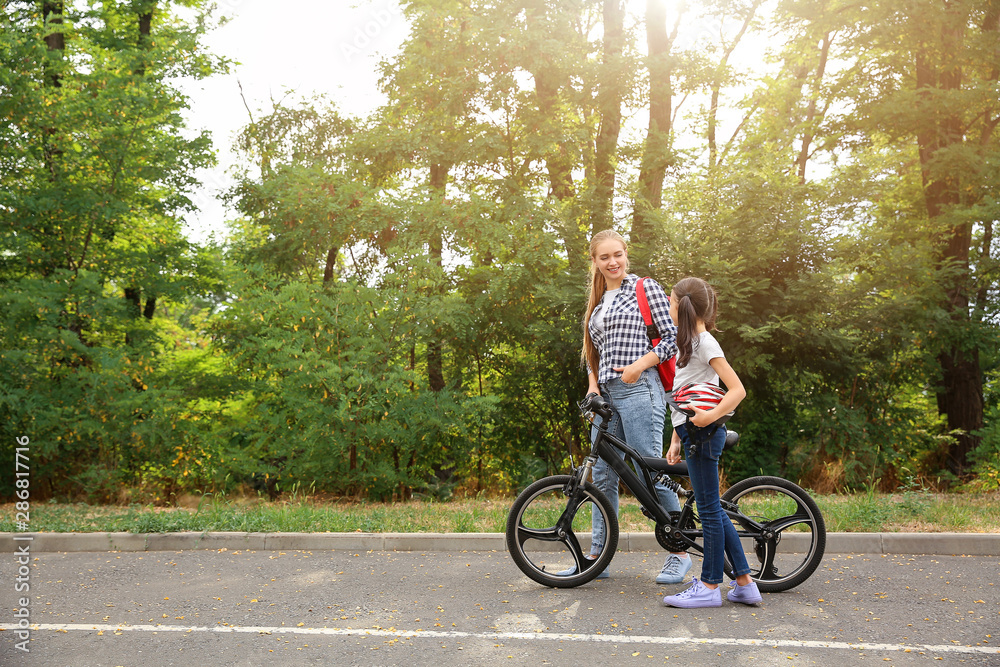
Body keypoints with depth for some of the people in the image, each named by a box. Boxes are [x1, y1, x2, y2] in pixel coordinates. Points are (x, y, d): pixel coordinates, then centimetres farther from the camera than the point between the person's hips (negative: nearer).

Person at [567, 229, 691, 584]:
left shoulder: (646, 288, 1)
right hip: (606, 394, 7)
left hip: (639, 389, -7)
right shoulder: (596, 302, 19)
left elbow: (674, 336, -5)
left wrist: (639, 365, -14)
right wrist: (593, 383, 7)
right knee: (603, 476, 8)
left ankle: (679, 552, 10)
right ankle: (596, 557, 16)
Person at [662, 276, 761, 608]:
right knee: (713, 510, 12)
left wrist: (710, 415, -29)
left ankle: (710, 586, 7)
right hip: (692, 434, 10)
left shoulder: (705, 342, -10)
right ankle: (744, 583, 19)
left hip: (704, 433, -10)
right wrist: (676, 441, 18)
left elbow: (737, 389, -17)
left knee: (709, 509, -2)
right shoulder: (686, 342, 19)